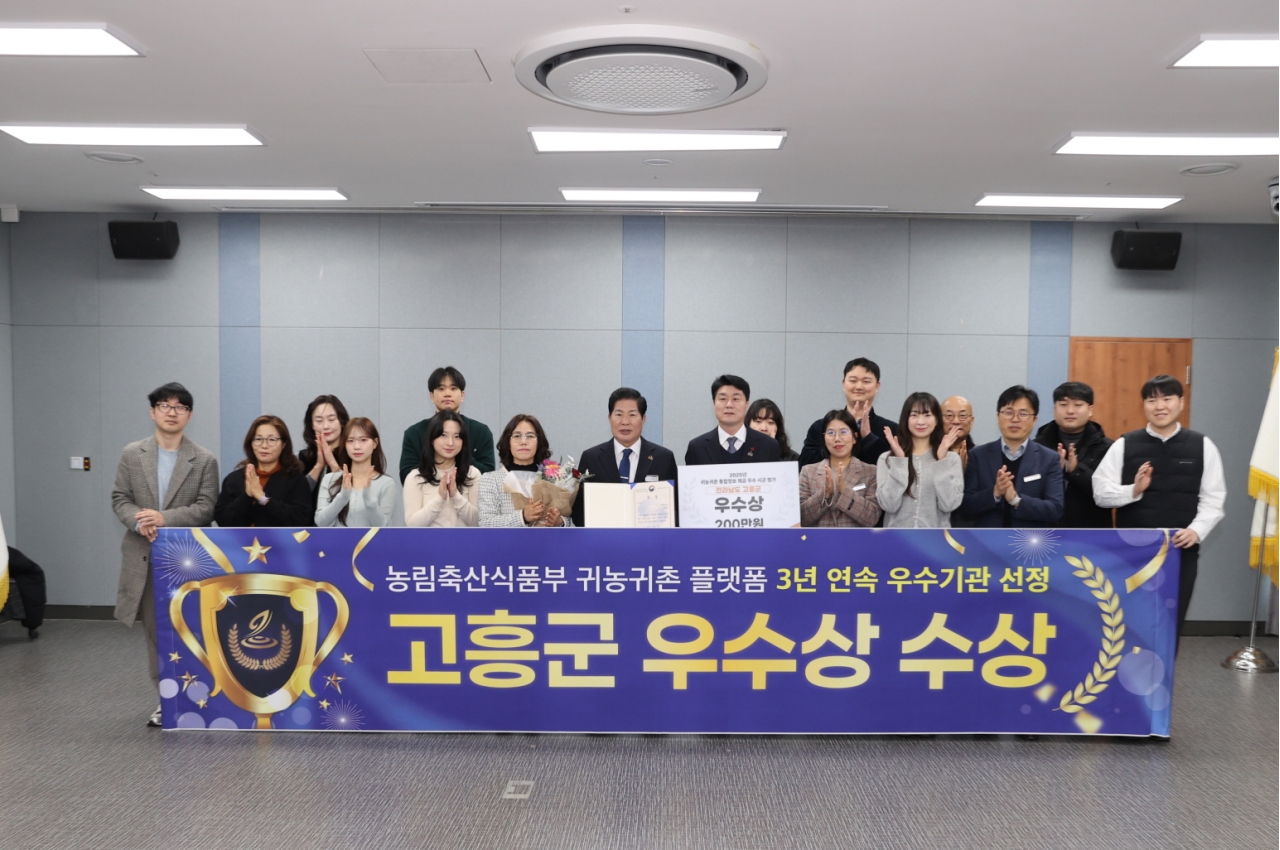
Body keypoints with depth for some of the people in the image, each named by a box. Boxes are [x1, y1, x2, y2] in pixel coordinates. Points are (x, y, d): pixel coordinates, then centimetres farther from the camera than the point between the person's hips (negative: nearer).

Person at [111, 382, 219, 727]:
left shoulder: (205, 460, -2)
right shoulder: (131, 454, 6)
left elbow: (206, 508, -7)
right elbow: (120, 499, 4)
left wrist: (165, 518, -19)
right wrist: (139, 522, -15)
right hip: (144, 556, 3)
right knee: (155, 631, 10)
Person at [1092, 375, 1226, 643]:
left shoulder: (1203, 446, 3)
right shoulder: (1124, 445, 0)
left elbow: (1213, 498, 2)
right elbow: (1101, 493, -1)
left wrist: (1197, 530, -13)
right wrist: (1133, 490, -18)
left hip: (1181, 550, 1)